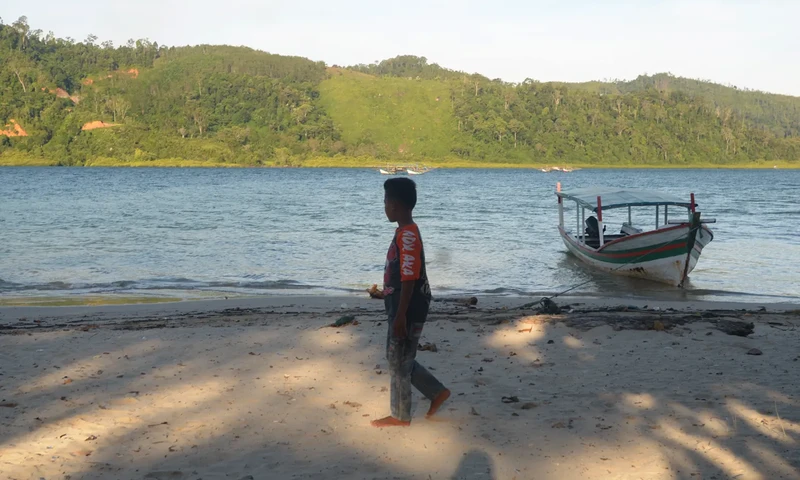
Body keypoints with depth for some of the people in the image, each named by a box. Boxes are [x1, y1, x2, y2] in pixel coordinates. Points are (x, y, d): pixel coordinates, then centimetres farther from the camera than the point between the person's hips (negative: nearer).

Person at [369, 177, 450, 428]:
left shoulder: (408, 235, -21)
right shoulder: (405, 232, 10)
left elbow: (410, 279, -23)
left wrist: (400, 316, -22)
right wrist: (386, 294, 25)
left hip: (407, 312, -10)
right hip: (403, 308, 10)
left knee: (398, 362, 3)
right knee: (398, 359, 18)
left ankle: (400, 416, 16)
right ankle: (437, 392, 25)